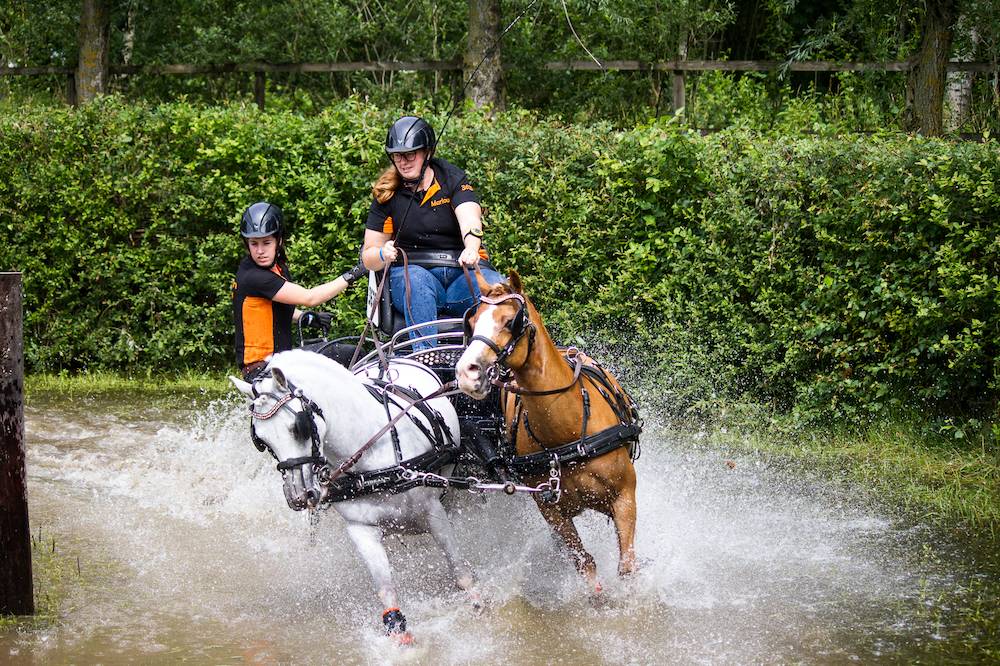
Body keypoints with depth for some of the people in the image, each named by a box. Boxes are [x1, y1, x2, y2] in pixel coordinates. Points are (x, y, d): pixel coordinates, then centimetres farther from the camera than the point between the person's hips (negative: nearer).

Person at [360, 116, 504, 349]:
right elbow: (368, 255, 11)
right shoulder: (387, 195, 10)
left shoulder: (453, 179, 7)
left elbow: (469, 219, -13)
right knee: (418, 282, -37)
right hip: (411, 271, 0)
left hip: (463, 270, 0)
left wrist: (471, 249, -37)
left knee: (499, 290, -31)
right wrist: (383, 255, -15)